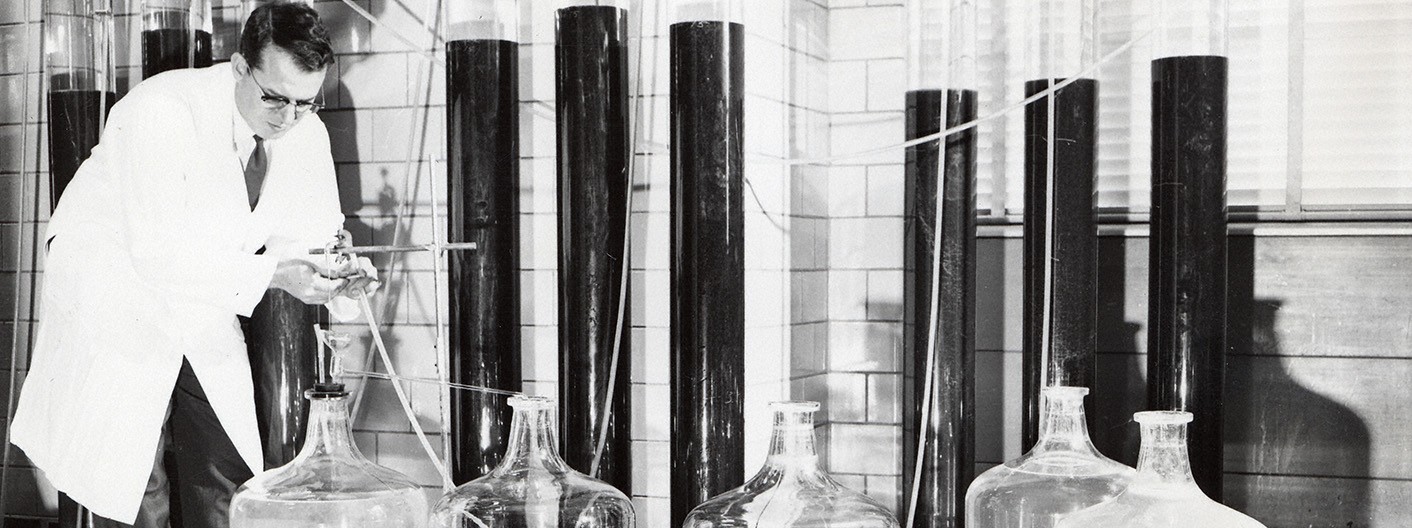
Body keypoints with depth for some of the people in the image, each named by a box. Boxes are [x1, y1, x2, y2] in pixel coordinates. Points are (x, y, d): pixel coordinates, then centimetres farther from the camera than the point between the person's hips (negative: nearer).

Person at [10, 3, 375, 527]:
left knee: (228, 484, 6)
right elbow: (157, 252, -31)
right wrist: (269, 273, -36)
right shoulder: (161, 111, -27)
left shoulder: (307, 133, -8)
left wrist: (338, 273, -22)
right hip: (115, 313, -5)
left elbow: (310, 234, 1)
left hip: (204, 324, 6)